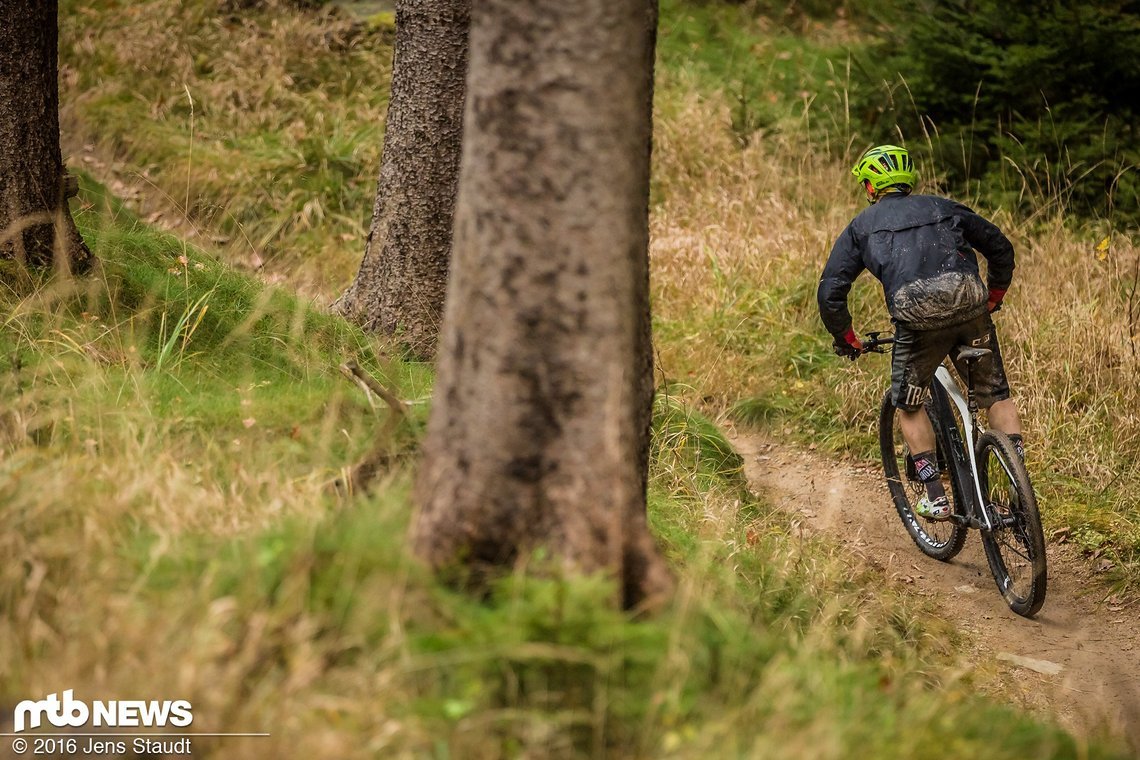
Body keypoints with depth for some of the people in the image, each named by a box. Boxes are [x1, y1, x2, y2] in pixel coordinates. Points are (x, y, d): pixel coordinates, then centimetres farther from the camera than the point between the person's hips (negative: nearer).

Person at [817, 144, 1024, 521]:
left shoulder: (862, 226, 21)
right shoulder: (942, 207, 27)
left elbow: (830, 292, 15)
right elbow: (1001, 249, 28)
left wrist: (846, 340, 28)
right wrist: (992, 300, 40)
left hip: (917, 317, -2)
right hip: (969, 304, 2)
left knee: (909, 405, 19)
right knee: (997, 395, 19)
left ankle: (935, 496, 14)